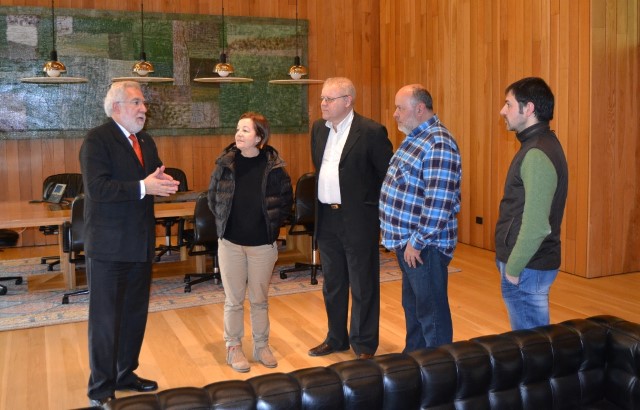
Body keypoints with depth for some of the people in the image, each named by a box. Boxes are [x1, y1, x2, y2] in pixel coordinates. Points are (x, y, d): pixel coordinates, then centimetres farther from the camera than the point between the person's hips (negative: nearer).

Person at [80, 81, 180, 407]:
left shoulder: (146, 141, 14)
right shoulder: (97, 140, -12)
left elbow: (152, 180, 16)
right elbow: (97, 187, -23)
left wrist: (162, 182, -8)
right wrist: (143, 187, -28)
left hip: (140, 244, 8)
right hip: (109, 246, -8)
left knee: (135, 314, 17)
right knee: (105, 318, 2)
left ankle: (125, 374, 33)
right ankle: (101, 390, 14)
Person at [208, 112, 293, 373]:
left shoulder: (273, 166, -6)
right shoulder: (225, 162, -2)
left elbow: (286, 199, 2)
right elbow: (213, 195, 8)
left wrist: (273, 223, -2)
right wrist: (222, 221, 3)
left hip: (263, 243, -1)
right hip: (230, 241, 1)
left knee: (260, 299, 12)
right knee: (233, 299, 9)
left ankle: (261, 346, 27)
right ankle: (234, 348, 23)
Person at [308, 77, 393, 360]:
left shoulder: (371, 132, -12)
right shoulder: (318, 129, 9)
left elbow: (389, 174, -9)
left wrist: (372, 205, -7)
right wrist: (321, 199, 14)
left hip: (358, 219, -6)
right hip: (326, 218, 7)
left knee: (363, 286, 6)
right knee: (332, 285, 17)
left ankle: (364, 345, 20)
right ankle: (336, 338, 33)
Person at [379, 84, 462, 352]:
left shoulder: (439, 144, -20)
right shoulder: (415, 137, 12)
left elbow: (438, 203, -26)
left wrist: (416, 242, -20)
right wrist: (402, 238, 17)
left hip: (424, 245, -10)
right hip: (406, 241, 10)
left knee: (432, 311, 4)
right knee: (412, 305, 21)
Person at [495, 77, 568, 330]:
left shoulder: (536, 154, -21)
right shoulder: (541, 144, 11)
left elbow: (536, 225, -26)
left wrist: (513, 268, -16)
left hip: (528, 268, -10)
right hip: (533, 264, 10)